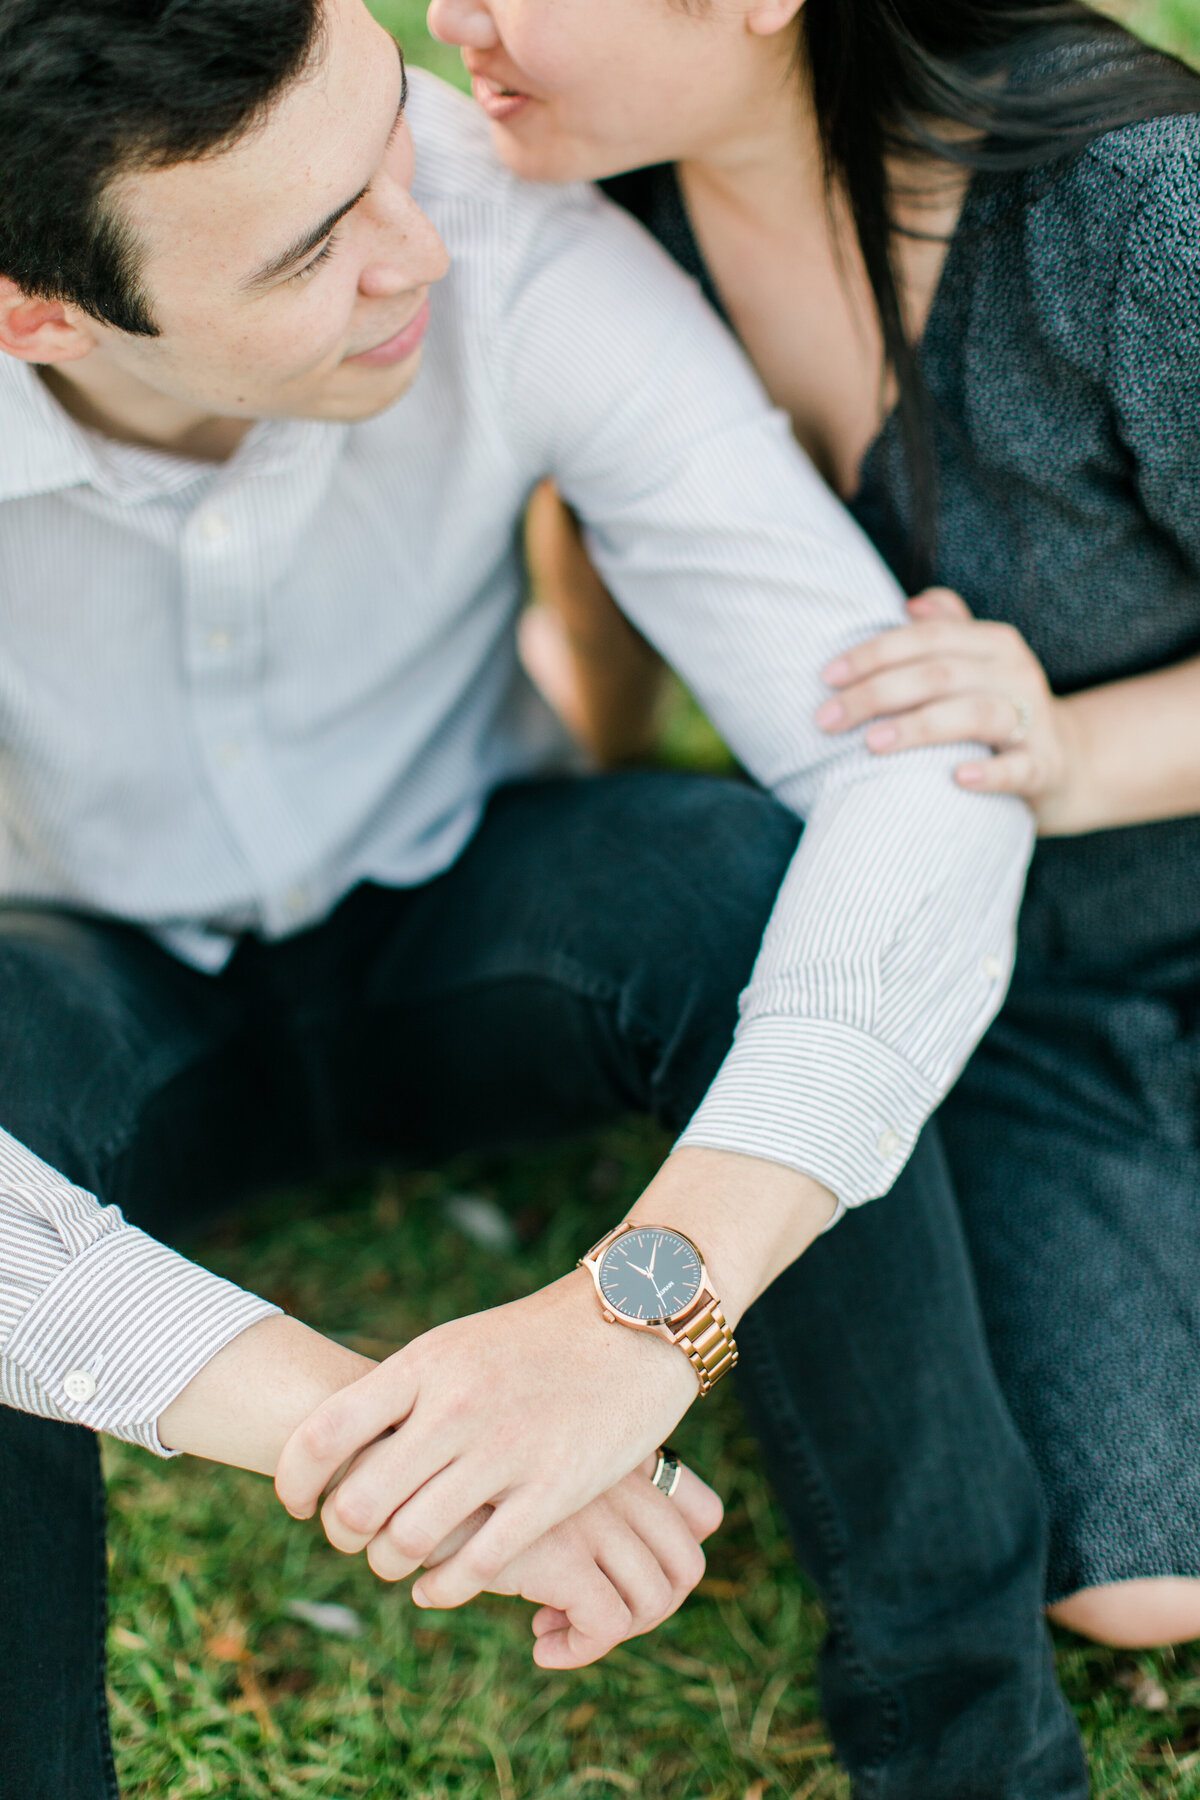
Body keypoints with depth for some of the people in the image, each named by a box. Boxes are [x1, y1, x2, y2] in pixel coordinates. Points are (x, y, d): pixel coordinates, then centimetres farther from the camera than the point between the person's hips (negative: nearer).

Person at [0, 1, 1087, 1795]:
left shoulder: (515, 241, -30)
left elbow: (926, 780, -35)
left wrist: (637, 1316, -48)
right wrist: (338, 1418, -49)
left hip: (461, 925, 1)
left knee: (745, 890, -32)